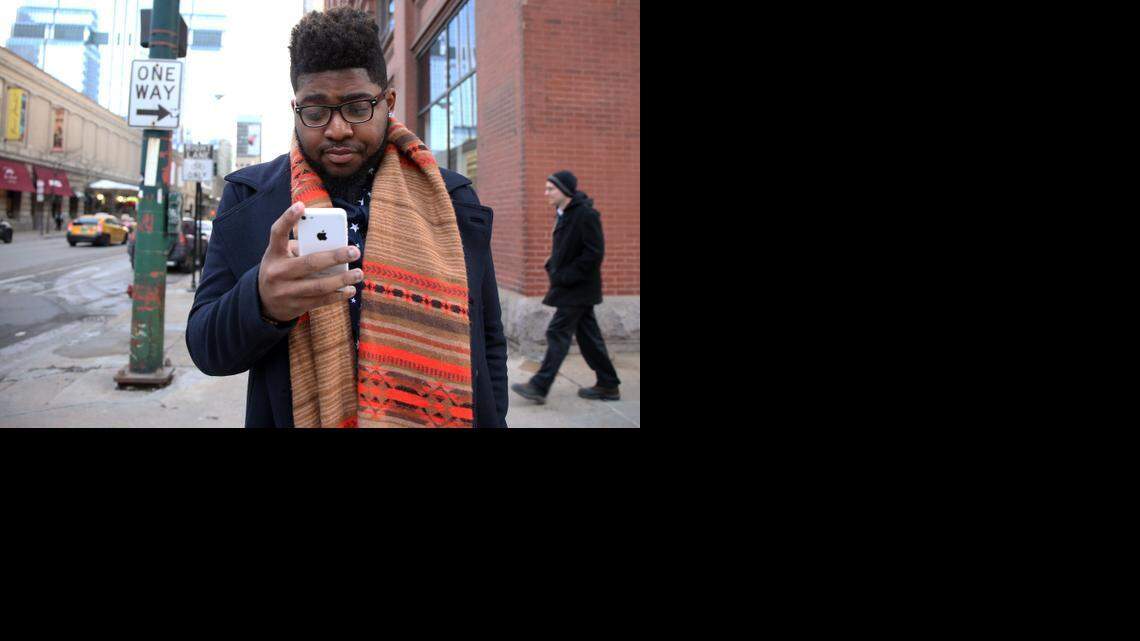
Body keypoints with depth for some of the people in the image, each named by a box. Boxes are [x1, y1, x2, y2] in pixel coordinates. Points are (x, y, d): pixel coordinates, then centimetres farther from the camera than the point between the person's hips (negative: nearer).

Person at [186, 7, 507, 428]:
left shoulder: (454, 201, -4)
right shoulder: (248, 199, -5)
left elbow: (487, 343, 1)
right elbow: (205, 347, -8)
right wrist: (262, 302, -29)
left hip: (434, 417, 1)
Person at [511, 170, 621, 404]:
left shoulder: (586, 215, -17)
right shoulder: (565, 215, 12)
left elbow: (595, 253, -21)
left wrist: (565, 277, -20)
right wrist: (553, 268, 6)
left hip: (576, 289, -9)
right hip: (576, 289, 9)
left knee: (557, 333, -7)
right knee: (587, 335, 12)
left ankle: (539, 386, -3)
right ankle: (608, 385, 20)